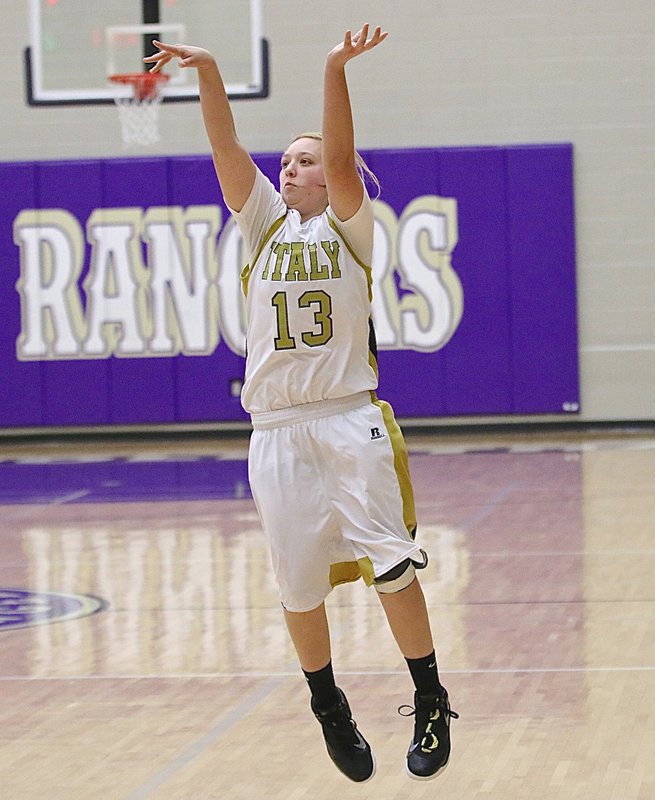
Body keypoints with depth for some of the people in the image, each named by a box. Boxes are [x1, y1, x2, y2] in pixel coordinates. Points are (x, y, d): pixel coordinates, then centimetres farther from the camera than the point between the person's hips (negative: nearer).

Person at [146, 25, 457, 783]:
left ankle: (431, 705, 4)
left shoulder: (348, 226, 5)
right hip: (277, 430, 3)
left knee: (393, 566, -8)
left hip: (351, 421, -3)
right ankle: (329, 712, 24)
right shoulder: (263, 224, 12)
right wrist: (208, 74, -17)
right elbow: (226, 150, -1)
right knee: (299, 584, 7)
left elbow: (344, 158, -13)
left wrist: (335, 71, -28)